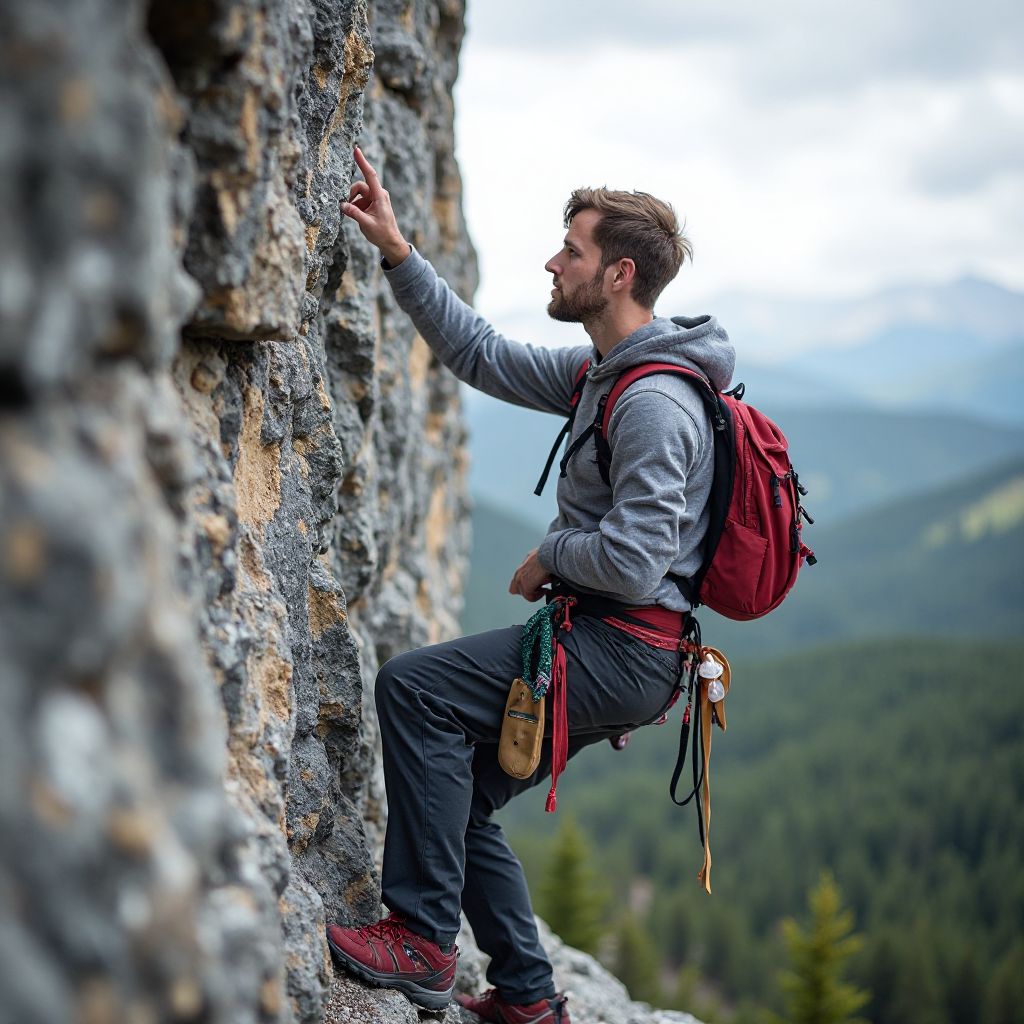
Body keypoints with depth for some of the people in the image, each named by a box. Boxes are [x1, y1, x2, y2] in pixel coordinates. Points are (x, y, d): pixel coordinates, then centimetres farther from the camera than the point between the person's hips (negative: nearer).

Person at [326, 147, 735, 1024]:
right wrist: (398, 252, 14)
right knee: (456, 792, 13)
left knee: (416, 688, -19)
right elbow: (483, 356, 19)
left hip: (623, 648, -10)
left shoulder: (656, 403, -19)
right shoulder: (600, 374, 13)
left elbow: (633, 564, -26)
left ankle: (424, 938, -13)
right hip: (613, 650, 10)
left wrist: (550, 558, -8)